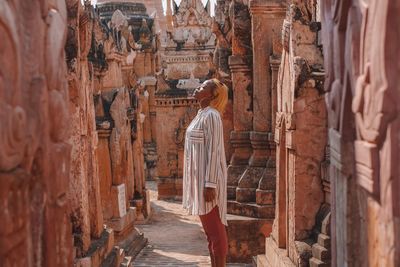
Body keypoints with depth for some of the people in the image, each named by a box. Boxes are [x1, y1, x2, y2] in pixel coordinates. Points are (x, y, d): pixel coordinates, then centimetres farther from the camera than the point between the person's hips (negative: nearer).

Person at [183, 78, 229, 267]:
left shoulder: (211, 116, -14)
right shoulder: (202, 115, 15)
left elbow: (213, 152, -19)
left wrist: (210, 184, -22)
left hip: (208, 179, -10)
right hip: (200, 178, 10)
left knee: (215, 230, -4)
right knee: (210, 230, 13)